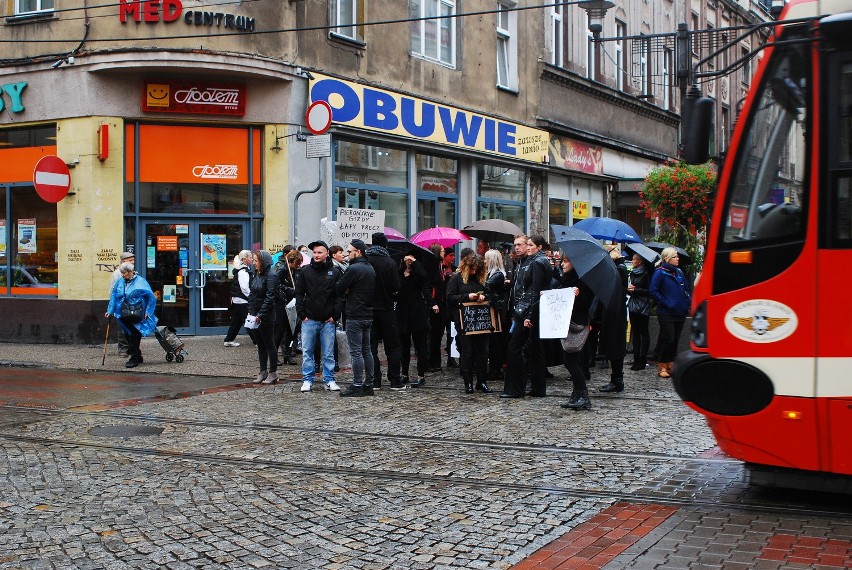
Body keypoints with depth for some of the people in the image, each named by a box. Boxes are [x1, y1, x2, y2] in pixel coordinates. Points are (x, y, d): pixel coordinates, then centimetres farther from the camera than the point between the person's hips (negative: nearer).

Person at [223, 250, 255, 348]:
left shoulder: (243, 270, 14)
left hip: (237, 300, 10)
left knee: (236, 320, 14)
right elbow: (244, 288, -22)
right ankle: (257, 340, 1)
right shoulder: (243, 272, -17)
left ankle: (228, 340, 19)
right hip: (242, 301, -10)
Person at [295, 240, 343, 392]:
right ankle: (307, 380, 13)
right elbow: (299, 294, 4)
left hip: (328, 321, 0)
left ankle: (329, 380, 13)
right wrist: (302, 315, -3)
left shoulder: (335, 272, 2)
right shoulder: (305, 271, 4)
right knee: (307, 351, 5)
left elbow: (340, 296, 2)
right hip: (309, 320, 1)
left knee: (328, 353, 5)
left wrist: (335, 316, -5)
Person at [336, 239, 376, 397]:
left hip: (355, 316, -9)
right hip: (368, 315, 9)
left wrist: (346, 291, 8)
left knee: (356, 351, -5)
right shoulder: (371, 269, 13)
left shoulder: (354, 269, -15)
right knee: (367, 350, 12)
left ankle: (357, 385, -4)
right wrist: (350, 291, 6)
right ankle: (368, 384, 16)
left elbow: (338, 289, -13)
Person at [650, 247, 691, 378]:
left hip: (680, 313, 7)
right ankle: (662, 367, 3)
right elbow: (653, 292, -13)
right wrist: (666, 303, -15)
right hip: (666, 313, -7)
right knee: (668, 340, -8)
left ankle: (670, 366, 17)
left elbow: (687, 288, 23)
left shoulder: (679, 272, 13)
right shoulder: (660, 273, -8)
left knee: (675, 340, 9)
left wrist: (686, 302, 8)